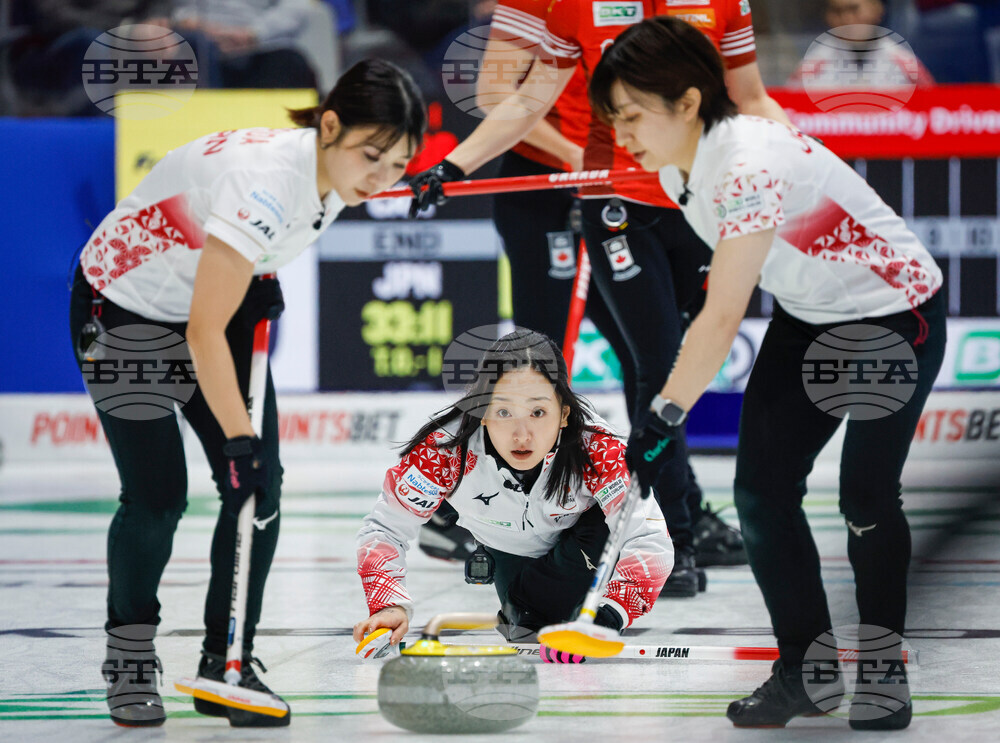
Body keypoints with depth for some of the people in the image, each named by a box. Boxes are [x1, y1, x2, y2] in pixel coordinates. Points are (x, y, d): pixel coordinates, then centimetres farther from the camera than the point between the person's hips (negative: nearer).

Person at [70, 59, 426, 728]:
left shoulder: (332, 171, -14)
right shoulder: (266, 178, -38)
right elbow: (204, 332, -40)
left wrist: (259, 283, 1)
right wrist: (240, 439, -42)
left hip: (217, 293, 7)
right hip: (125, 308, -7)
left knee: (260, 489, -6)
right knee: (157, 496, -12)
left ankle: (226, 663, 5)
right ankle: (129, 661, 11)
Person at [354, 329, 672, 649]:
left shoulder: (597, 451, -38)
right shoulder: (446, 448, -36)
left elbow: (650, 541, -40)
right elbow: (385, 528, -27)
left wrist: (609, 615, -55)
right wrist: (389, 607, -43)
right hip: (505, 549, 2)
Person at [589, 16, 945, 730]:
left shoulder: (750, 165, -35)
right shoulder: (677, 164, -7)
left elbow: (722, 319, -38)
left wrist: (663, 417, -38)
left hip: (895, 315, -8)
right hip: (807, 316, 8)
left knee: (866, 498, -5)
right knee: (763, 487, -2)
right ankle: (804, 670, 8)